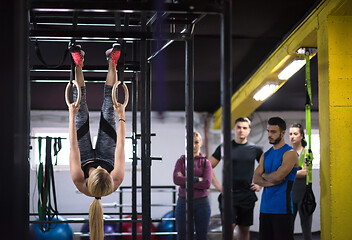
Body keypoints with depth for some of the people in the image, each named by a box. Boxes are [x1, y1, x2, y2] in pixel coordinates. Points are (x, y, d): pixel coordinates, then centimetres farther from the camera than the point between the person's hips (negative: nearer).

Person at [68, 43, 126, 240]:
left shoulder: (79, 182, -46)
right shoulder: (117, 181, -45)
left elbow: (74, 146, -37)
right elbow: (121, 145, -34)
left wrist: (72, 116, -30)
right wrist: (122, 117, -26)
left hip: (86, 157, 0)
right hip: (105, 155, 0)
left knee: (82, 115, -5)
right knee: (108, 113, -4)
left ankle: (79, 64, 8)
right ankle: (112, 63, 8)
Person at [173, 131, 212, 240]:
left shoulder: (205, 162, 4)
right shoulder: (181, 161, 5)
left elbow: (207, 183, -11)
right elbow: (176, 179, -13)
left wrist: (185, 181, -11)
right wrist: (197, 179, -15)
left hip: (201, 203, 0)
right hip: (183, 202, 0)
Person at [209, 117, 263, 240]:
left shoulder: (255, 149, 6)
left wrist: (260, 185, 6)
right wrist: (217, 185, -3)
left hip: (248, 196, 2)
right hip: (229, 194, -2)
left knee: (244, 229, 7)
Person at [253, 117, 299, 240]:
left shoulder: (290, 154, -6)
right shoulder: (266, 154, 16)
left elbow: (278, 176, -18)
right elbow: (256, 178, 7)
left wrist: (264, 175, 2)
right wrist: (272, 181, -10)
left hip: (281, 208, -7)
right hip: (265, 207, 7)